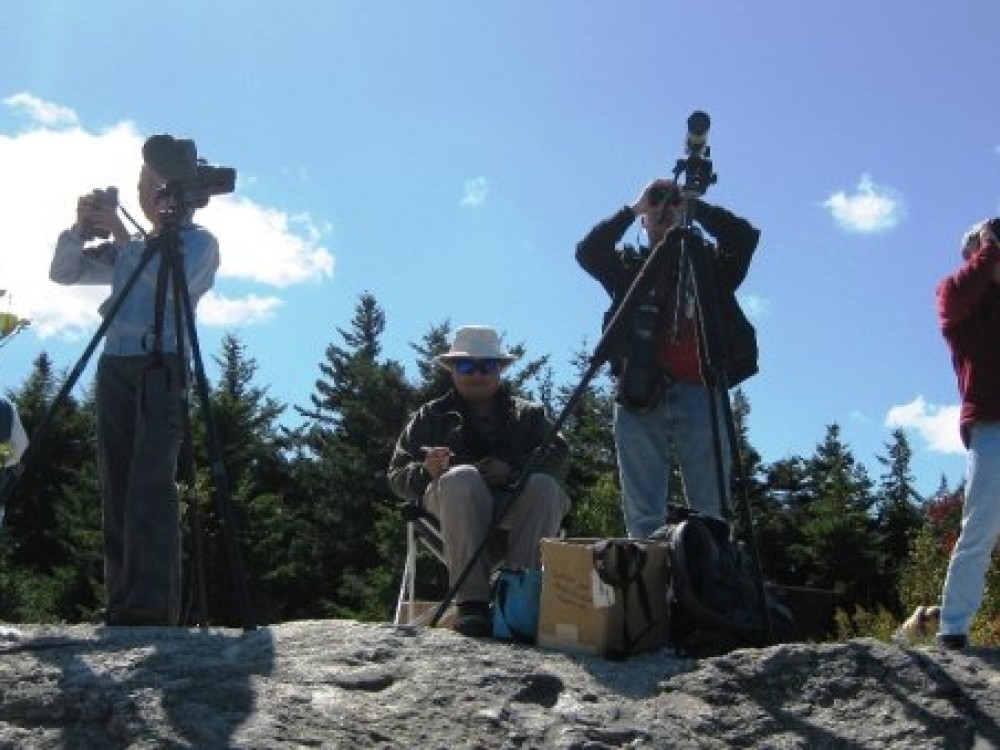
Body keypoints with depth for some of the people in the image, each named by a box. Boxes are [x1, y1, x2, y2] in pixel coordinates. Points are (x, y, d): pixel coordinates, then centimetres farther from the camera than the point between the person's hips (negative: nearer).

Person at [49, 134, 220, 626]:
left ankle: (152, 609, -28)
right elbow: (63, 272, 23)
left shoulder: (198, 242, 9)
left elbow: (176, 283, -10)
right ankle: (122, 606, -7)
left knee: (151, 484, -20)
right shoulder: (128, 250, 26)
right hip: (115, 367, 6)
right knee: (117, 489, -4)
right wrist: (81, 228, 5)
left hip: (161, 366, -6)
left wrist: (121, 237, -10)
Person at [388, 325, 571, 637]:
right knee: (461, 478, -36)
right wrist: (426, 471, -13)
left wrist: (513, 468, -16)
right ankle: (471, 601, -41)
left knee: (544, 487, -32)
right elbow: (398, 476, 11)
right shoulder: (432, 416, 22)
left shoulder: (528, 413, 24)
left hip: (516, 504, 1)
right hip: (453, 499, -1)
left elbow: (557, 457, 4)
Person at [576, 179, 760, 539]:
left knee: (712, 511, -7)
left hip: (700, 393, 0)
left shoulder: (709, 263, 19)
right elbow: (587, 252, 3)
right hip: (640, 394, 0)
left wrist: (696, 206, 2)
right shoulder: (630, 265, 20)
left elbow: (747, 237, 2)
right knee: (643, 515, -5)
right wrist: (631, 209, 2)